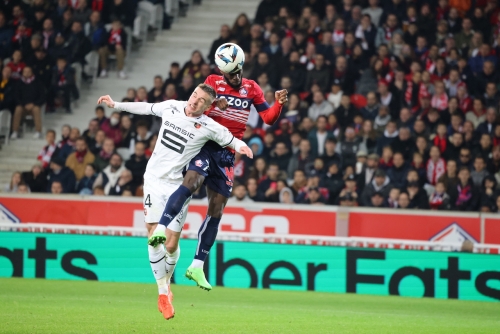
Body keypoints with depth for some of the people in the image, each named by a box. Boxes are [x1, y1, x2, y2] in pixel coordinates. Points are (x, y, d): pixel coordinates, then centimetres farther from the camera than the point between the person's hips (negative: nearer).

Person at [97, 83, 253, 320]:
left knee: (171, 244, -3)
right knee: (154, 237, -8)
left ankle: (167, 281, 27)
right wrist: (115, 105, 22)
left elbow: (231, 140, -2)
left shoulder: (208, 127, -11)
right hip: (154, 179, 2)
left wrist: (240, 147, -25)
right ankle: (163, 291, 1)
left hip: (178, 185, -2)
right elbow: (147, 108, 17)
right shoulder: (171, 107, -1)